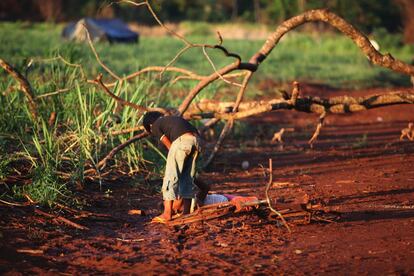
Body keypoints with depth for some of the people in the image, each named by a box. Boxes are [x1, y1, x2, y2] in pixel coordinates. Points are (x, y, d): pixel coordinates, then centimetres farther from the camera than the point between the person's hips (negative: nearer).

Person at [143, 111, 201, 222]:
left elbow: (169, 146, 13)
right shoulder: (172, 119, 37)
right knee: (188, 178, 16)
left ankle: (167, 214, -3)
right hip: (196, 139, 7)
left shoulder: (155, 126, 17)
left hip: (182, 140, -7)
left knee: (170, 176, 0)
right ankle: (186, 212, 19)